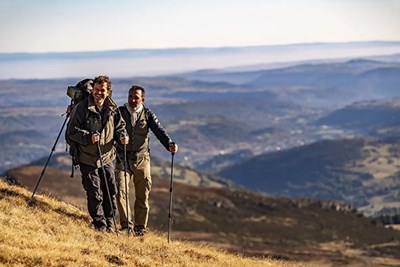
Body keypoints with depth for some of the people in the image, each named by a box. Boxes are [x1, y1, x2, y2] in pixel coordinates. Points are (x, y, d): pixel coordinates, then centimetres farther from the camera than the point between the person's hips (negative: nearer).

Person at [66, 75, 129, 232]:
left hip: (107, 158, 4)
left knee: (111, 192, 7)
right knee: (95, 194, -2)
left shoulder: (113, 109, 3)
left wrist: (122, 136, -6)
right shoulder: (82, 108, -11)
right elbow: (72, 131, -10)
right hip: (88, 160, -4)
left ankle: (110, 225, 22)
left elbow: (119, 126, 16)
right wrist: (88, 137, -25)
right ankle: (100, 225, 12)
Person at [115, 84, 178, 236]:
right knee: (121, 190, -15)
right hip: (123, 159, -1)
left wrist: (169, 144, -25)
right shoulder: (119, 112, 1)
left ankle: (140, 227, 17)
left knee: (143, 195, 5)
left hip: (141, 159, 1)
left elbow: (159, 130, -8)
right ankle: (126, 225, -8)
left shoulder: (147, 114, 3)